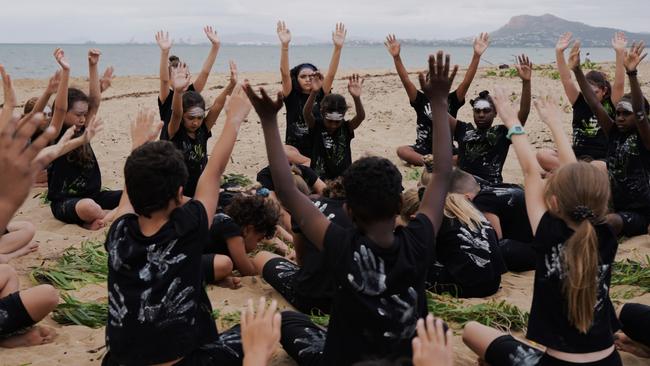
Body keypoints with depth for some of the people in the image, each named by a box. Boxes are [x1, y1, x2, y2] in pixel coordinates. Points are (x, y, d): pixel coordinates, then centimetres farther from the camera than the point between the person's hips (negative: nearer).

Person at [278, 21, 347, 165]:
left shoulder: (320, 95, 4)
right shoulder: (291, 97, 1)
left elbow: (331, 74, -9)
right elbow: (285, 73, -14)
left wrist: (338, 47, -23)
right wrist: (284, 45, -28)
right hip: (295, 149, -1)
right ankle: (311, 164, -27)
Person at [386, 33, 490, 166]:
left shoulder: (452, 100, 1)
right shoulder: (421, 100, 0)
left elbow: (467, 81, -12)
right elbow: (406, 80, -12)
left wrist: (476, 55, -25)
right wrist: (396, 56, -25)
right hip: (423, 149, 0)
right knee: (401, 151, -30)